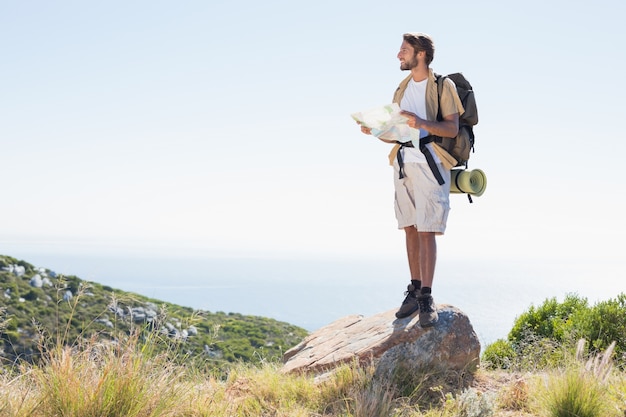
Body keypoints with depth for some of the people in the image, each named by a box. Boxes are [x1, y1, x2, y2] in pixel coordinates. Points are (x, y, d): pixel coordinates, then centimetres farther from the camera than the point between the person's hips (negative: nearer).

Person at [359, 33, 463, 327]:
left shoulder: (442, 86, -2)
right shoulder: (402, 88, 17)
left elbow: (452, 128, -11)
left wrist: (421, 123, -26)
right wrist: (376, 130, 1)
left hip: (430, 163, -6)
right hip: (403, 162, 6)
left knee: (427, 231, -10)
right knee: (410, 229, 6)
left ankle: (426, 297, -8)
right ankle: (414, 290, 13)